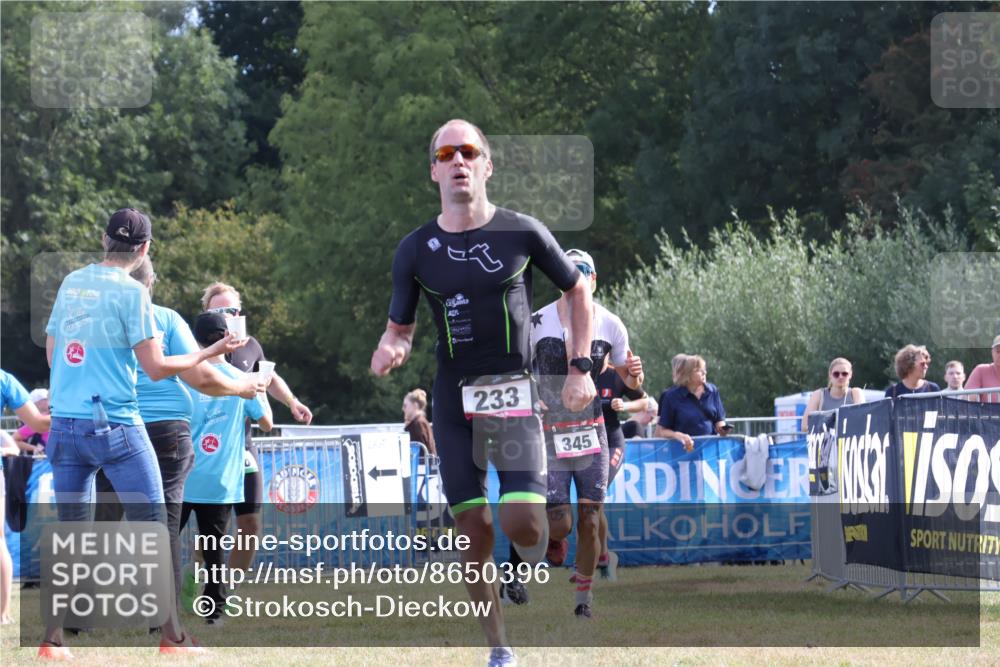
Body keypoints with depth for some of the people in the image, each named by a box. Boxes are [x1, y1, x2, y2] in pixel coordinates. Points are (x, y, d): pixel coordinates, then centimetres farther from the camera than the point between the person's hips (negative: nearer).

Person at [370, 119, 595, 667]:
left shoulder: (522, 233, -4)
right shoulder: (415, 250, 0)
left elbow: (578, 290, 10)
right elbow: (399, 329, 8)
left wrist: (581, 367, 3)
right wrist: (388, 351, -16)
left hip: (514, 392, -2)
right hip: (454, 400, 2)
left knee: (521, 523, -17)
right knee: (475, 533, -1)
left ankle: (535, 563, 20)